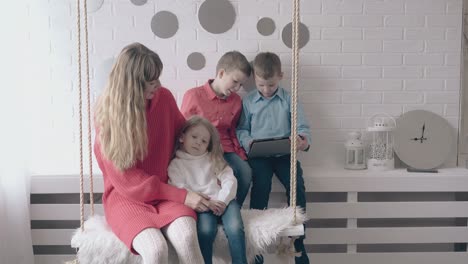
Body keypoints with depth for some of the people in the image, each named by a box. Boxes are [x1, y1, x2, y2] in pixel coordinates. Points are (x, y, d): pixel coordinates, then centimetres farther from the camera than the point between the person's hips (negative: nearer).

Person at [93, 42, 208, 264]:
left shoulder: (164, 98, -4)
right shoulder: (108, 115, -14)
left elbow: (182, 133, 16)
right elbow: (126, 180, -14)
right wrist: (181, 196, -19)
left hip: (166, 190, 3)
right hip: (125, 196, -2)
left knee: (186, 237, -29)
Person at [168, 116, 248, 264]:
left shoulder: (214, 159, 21)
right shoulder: (175, 164, 12)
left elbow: (229, 180, 8)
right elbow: (180, 191, -4)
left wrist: (222, 200, -11)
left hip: (223, 201, 2)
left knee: (235, 228, -27)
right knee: (206, 229, -33)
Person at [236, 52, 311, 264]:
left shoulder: (289, 99, 7)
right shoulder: (247, 101, 8)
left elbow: (302, 127, 4)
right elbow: (241, 129, 11)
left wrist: (303, 139, -19)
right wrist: (247, 141, -11)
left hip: (284, 152, 1)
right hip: (259, 155, -1)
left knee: (297, 186, -20)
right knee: (261, 186, -27)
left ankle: (298, 242, -5)